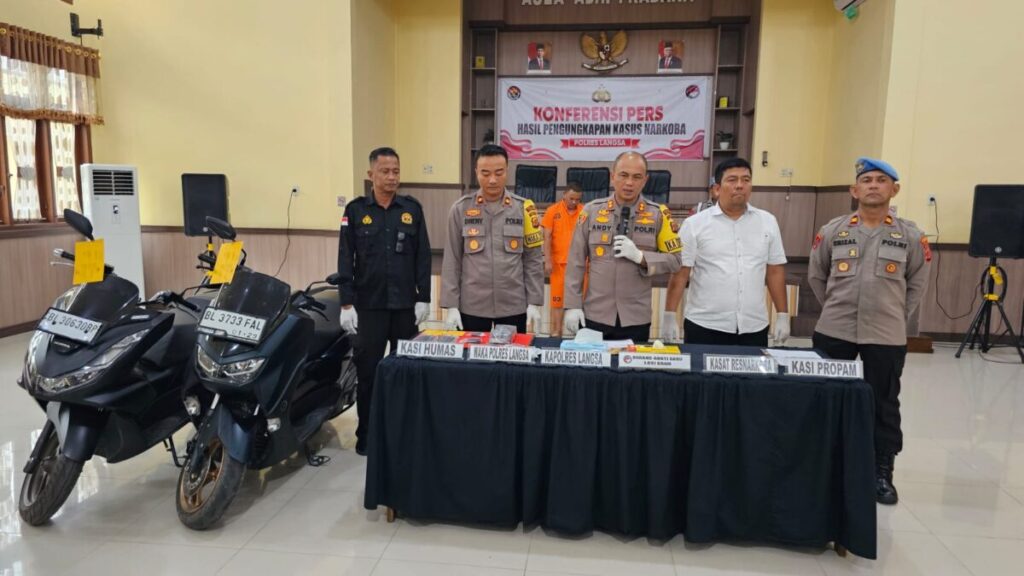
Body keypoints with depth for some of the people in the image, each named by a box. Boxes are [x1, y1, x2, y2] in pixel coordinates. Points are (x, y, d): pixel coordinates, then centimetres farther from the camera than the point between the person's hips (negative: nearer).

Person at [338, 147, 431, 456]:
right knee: (367, 370, 5)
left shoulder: (412, 208, 4)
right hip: (369, 304, -1)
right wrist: (346, 303, -6)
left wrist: (423, 298, 0)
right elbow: (345, 259, 0)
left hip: (405, 304, 1)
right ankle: (366, 432, 17)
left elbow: (423, 256, 5)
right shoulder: (356, 210, 1)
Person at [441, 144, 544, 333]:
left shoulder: (523, 208, -1)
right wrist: (451, 305, -4)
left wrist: (534, 303, -2)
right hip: (471, 307, 0)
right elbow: (451, 260, 0)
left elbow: (533, 259, 2)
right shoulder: (461, 208, -1)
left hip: (514, 307, 0)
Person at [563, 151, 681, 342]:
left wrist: (640, 256, -16)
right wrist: (573, 305, -3)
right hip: (594, 317, 0)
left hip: (636, 320, 0)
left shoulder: (658, 214, -1)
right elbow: (576, 262, 1)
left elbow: (674, 260, -1)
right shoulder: (591, 211, 1)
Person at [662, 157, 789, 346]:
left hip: (754, 327, 3)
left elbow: (775, 271, 9)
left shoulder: (767, 222, 7)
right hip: (704, 326, -3)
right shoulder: (695, 224, -3)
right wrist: (669, 316, -8)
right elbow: (680, 273, -4)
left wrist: (783, 315, 7)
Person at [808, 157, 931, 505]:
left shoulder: (910, 236, -1)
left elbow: (917, 283, 9)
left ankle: (882, 474, 23)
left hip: (886, 336, 0)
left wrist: (897, 315, 5)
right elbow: (816, 275, 10)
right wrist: (835, 307, 8)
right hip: (833, 332, 1)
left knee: (883, 406, 9)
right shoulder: (832, 231, 0)